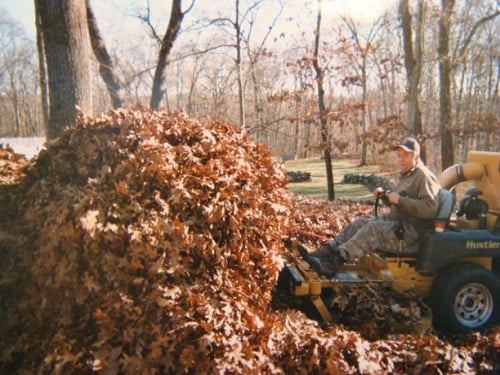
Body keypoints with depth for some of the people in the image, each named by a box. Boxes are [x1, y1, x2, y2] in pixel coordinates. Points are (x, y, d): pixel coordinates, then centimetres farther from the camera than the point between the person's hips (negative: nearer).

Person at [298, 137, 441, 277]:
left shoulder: (424, 176, -12)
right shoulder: (406, 175, 18)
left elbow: (430, 209, -24)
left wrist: (400, 200, -25)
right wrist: (385, 195, 10)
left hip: (411, 231, -10)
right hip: (397, 223, 10)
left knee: (373, 229, -29)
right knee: (360, 223, -2)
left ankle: (333, 263, -37)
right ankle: (325, 252, -14)